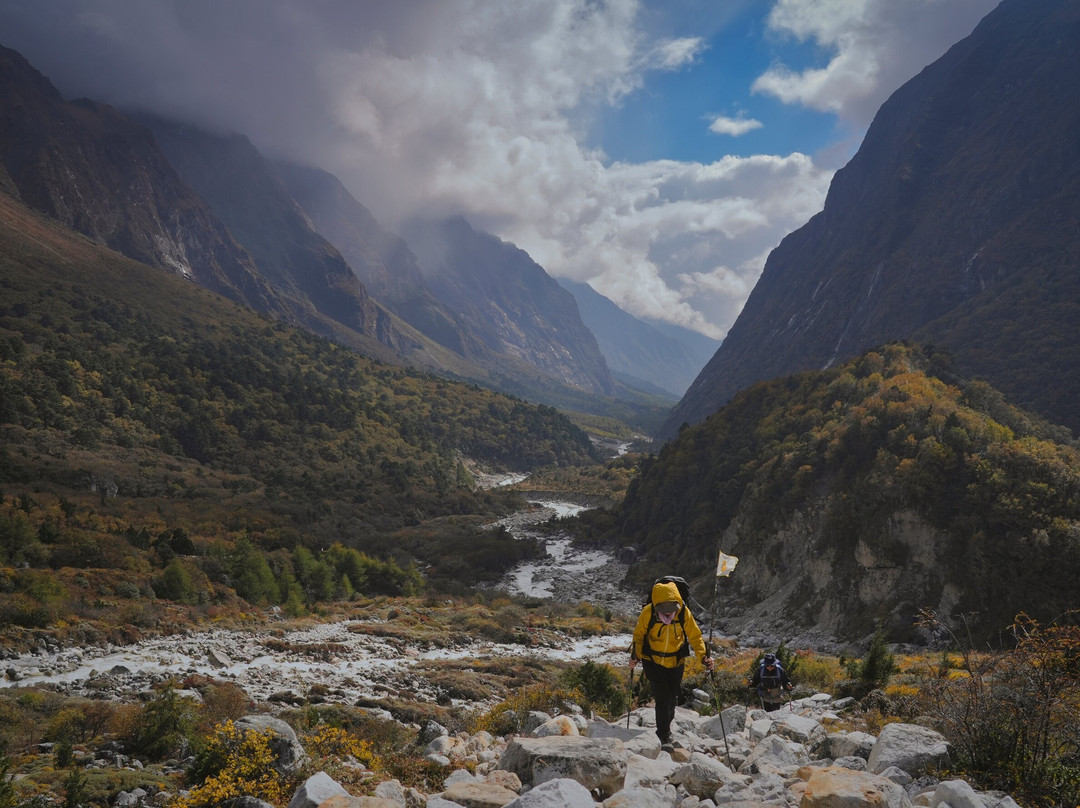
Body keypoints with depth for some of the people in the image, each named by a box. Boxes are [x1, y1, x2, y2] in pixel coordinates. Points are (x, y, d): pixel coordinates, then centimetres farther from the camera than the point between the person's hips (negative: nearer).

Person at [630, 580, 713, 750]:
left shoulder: (684, 613, -17)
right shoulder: (648, 613, -21)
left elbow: (695, 636, -4)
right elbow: (639, 635, -4)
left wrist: (703, 656, -16)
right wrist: (635, 655, -16)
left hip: (676, 662, 2)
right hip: (653, 661, -2)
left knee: (672, 698, 11)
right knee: (663, 697, -13)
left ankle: (665, 727, 39)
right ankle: (664, 737, -2)